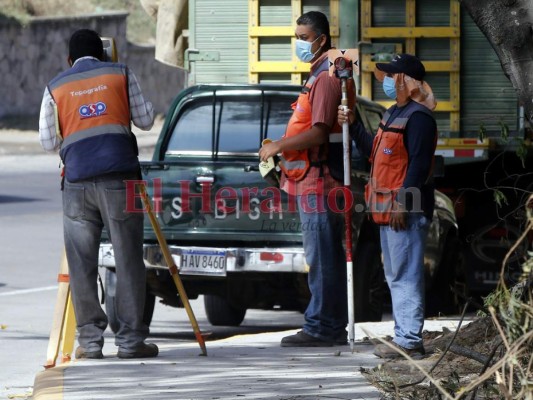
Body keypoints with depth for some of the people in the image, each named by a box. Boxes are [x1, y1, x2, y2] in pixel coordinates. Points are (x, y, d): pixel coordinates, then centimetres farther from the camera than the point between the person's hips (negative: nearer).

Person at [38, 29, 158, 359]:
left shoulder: (55, 88, 12)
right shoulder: (121, 74, 9)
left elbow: (48, 142, 12)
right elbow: (145, 120, 10)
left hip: (77, 182, 1)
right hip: (120, 177, -1)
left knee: (82, 264, 5)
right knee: (128, 260, 2)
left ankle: (90, 340, 3)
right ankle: (131, 339, 0)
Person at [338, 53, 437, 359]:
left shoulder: (418, 116, -14)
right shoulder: (395, 114, 19)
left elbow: (418, 163, -20)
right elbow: (374, 150, 26)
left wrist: (402, 203, -23)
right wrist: (353, 125, 15)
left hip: (407, 211, -11)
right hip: (388, 209, 11)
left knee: (406, 275, -10)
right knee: (396, 276, 15)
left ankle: (410, 341, -10)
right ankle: (404, 335, 21)